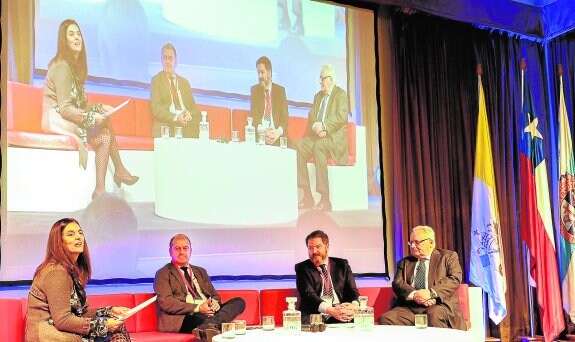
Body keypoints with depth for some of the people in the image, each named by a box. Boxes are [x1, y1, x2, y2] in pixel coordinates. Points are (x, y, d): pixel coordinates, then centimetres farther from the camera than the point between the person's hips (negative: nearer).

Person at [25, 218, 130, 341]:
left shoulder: (74, 268, 12)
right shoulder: (56, 272, -17)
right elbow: (62, 320, -21)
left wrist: (110, 311, 1)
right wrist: (103, 325, -18)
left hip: (62, 331, 8)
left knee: (117, 326, -1)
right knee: (116, 328, -12)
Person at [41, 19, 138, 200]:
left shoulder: (75, 64, 14)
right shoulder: (62, 66, -15)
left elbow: (79, 104, 13)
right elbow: (65, 109, -20)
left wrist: (99, 108, 0)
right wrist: (92, 118, -20)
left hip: (70, 119, 9)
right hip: (57, 121, -9)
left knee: (105, 136, -8)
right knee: (106, 125, -17)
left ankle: (100, 190, -9)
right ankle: (120, 171, -10)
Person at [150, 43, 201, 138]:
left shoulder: (184, 82, 24)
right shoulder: (156, 80, 11)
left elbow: (194, 108, 18)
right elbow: (156, 108, -2)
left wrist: (190, 115, -7)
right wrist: (175, 118, -18)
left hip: (187, 128, 4)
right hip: (166, 128, -4)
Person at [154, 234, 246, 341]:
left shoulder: (201, 272, 29)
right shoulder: (163, 274, 8)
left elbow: (214, 295, 25)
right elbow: (166, 303, -7)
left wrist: (214, 302, -3)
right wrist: (198, 308, -17)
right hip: (185, 318, -8)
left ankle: (209, 326, -45)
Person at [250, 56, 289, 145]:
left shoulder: (280, 90, 10)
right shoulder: (254, 90, 10)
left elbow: (284, 116, 3)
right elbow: (253, 115, 1)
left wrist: (279, 131, -18)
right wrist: (263, 131, -19)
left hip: (277, 135, 0)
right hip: (259, 134, 0)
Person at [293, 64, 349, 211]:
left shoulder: (341, 95, -1)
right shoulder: (318, 96, 22)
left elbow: (341, 117, -16)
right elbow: (311, 116, 11)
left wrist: (323, 126, -26)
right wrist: (316, 127, -11)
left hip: (335, 137, -7)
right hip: (317, 136, 7)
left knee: (318, 146, -37)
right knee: (297, 146, -19)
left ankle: (325, 200, -38)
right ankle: (307, 196, -21)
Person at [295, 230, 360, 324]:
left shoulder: (342, 265, 15)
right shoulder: (302, 268, 7)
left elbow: (352, 291, 8)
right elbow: (308, 294, -8)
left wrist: (354, 306, -18)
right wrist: (330, 310, -26)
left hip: (343, 316, 2)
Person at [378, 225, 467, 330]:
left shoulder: (448, 256, 14)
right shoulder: (404, 262, 23)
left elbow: (455, 279, -1)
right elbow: (397, 283, 7)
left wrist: (431, 293, -17)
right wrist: (414, 295, -15)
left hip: (439, 305, -2)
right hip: (409, 308, 2)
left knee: (433, 315, -37)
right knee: (385, 319, -25)